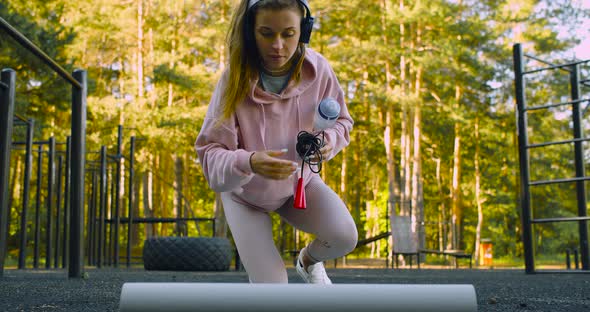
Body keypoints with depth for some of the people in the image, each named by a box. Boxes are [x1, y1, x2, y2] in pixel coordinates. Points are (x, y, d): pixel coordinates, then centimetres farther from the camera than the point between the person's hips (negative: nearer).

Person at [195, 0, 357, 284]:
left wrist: (328, 140, -28)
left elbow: (341, 121, -4)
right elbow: (210, 152, -29)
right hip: (246, 192, -2)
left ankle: (309, 260, 17)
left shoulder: (317, 69, -21)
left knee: (345, 236, -20)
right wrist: (249, 162, -51)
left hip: (300, 180, 2)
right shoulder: (235, 78, -28)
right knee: (271, 286, -10)